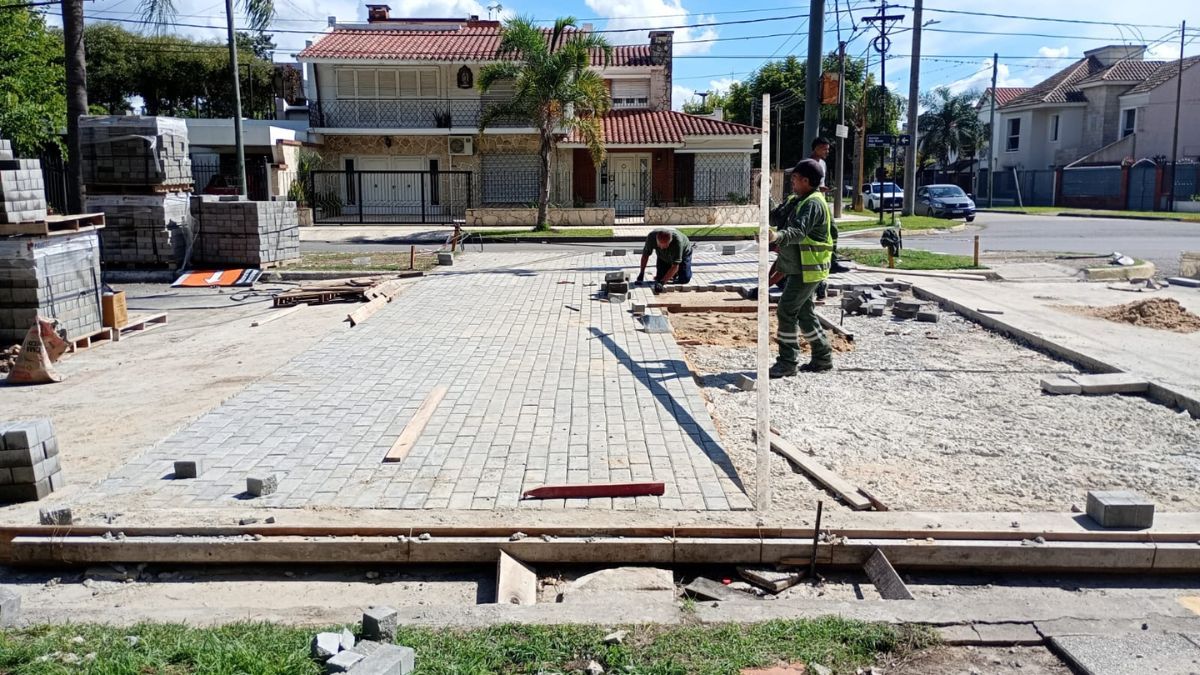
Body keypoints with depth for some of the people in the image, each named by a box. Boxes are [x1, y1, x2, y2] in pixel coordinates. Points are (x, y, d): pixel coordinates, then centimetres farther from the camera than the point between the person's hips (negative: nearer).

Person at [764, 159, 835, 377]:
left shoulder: (813, 203, -18)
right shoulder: (807, 201, 16)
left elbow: (799, 231, -33)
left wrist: (778, 236, -49)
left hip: (807, 269, -11)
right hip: (803, 269, 11)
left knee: (787, 310, -10)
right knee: (804, 313, 14)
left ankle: (788, 362, -5)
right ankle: (823, 358, 22)